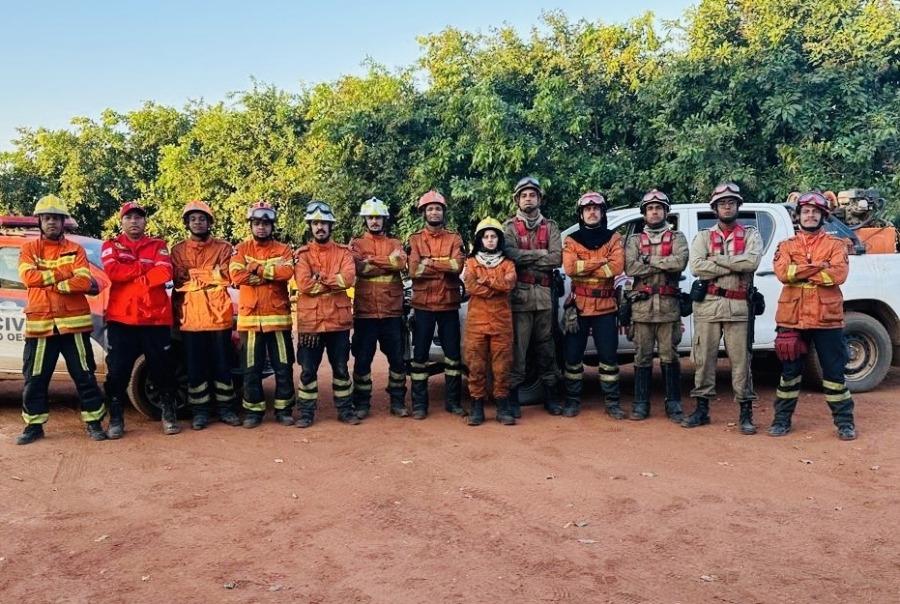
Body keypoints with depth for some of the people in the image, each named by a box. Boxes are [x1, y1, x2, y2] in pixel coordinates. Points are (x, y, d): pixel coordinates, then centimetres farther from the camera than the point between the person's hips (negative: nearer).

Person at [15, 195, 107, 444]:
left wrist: (48, 283, -12)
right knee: (35, 379, 9)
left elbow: (84, 282, -10)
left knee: (85, 376, 4)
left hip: (73, 322, -1)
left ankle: (94, 422, 13)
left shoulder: (76, 249, 5)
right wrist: (65, 273, -12)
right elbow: (28, 277, -12)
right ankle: (33, 425, 22)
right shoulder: (29, 249, 7)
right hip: (39, 323, 1)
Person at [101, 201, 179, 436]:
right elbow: (113, 271, -10)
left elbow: (165, 273, -9)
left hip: (156, 318, 0)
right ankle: (116, 418, 14)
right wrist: (145, 267, -7)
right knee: (118, 371, 2)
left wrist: (128, 276, -9)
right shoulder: (111, 246, 9)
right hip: (121, 318, 0)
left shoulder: (158, 246, 9)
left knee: (162, 369, 6)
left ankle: (168, 414, 19)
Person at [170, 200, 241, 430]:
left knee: (222, 364, 5)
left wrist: (193, 274, -7)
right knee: (195, 366, 5)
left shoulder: (223, 247, 8)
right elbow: (178, 280, -2)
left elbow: (226, 276, -6)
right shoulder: (178, 250, 10)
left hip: (218, 314, 0)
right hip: (191, 317, 1)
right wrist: (211, 274, -11)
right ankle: (199, 411, 14)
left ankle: (225, 407, 16)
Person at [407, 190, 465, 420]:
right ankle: (419, 403, 12)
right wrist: (445, 266, -13)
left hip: (449, 304, 1)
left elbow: (458, 265, -13)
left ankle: (453, 401, 19)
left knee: (453, 354, 7)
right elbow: (414, 270, -13)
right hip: (423, 305, -1)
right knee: (420, 355, 3)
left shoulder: (454, 239, 6)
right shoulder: (415, 239, 4)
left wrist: (428, 262, -13)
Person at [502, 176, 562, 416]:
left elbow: (557, 259, -4)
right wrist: (541, 254, -7)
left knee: (546, 349, 10)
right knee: (517, 349, -3)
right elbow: (510, 254, -14)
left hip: (544, 296, 3)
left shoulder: (550, 227, 12)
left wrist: (524, 258, -8)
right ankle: (513, 400, 6)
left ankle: (551, 397, 20)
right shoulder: (509, 227, 5)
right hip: (519, 295, -3)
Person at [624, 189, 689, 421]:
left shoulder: (677, 237, 8)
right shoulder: (635, 240, 10)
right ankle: (641, 403, 13)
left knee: (669, 356, 3)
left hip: (668, 306, -1)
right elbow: (630, 268, -7)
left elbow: (680, 262, -13)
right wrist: (665, 264, -8)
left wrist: (649, 259, -9)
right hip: (642, 305, 1)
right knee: (643, 356, 5)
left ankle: (674, 403, 12)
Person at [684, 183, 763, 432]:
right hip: (707, 304, 1)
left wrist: (717, 259, -10)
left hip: (738, 305, -1)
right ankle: (702, 409, 16)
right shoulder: (703, 237, 9)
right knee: (704, 357, 6)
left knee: (740, 359, 1)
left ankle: (746, 412, 10)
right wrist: (734, 267, -10)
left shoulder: (750, 235, 8)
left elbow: (752, 261, -13)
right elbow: (696, 267, -9)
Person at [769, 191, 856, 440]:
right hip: (792, 318, 1)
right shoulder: (786, 246, 9)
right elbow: (782, 272, -11)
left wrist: (799, 273, -13)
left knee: (834, 371, 5)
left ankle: (844, 421, 18)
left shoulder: (835, 244, 5)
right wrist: (819, 266, -15)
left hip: (827, 318, -1)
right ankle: (782, 419, 20)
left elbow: (839, 273, -14)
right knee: (790, 371, 10)